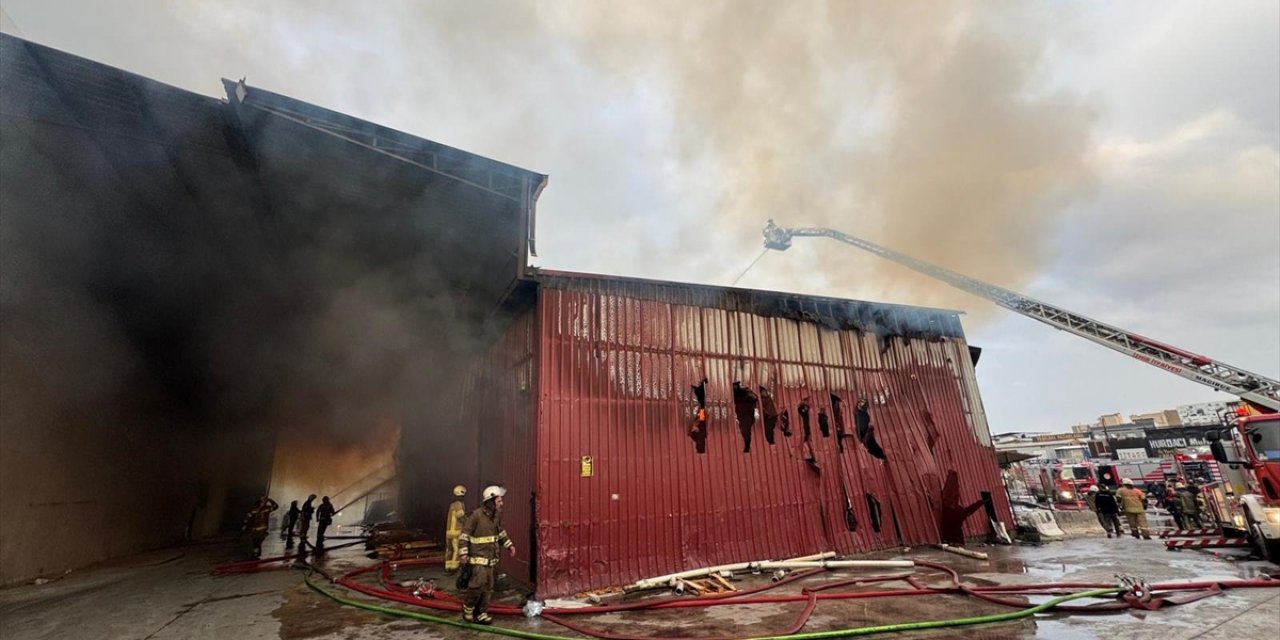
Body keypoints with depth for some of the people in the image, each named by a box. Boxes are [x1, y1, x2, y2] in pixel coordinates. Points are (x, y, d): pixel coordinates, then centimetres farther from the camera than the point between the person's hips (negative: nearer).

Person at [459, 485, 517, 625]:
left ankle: (481, 613, 22)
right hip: (479, 556, -7)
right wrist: (463, 553, -17)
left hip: (492, 557, 7)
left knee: (488, 586, 9)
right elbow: (464, 534, -13)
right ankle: (468, 608, 13)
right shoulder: (476, 515, -18)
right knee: (478, 583, -12)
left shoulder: (497, 514, 3)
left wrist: (509, 545, 13)